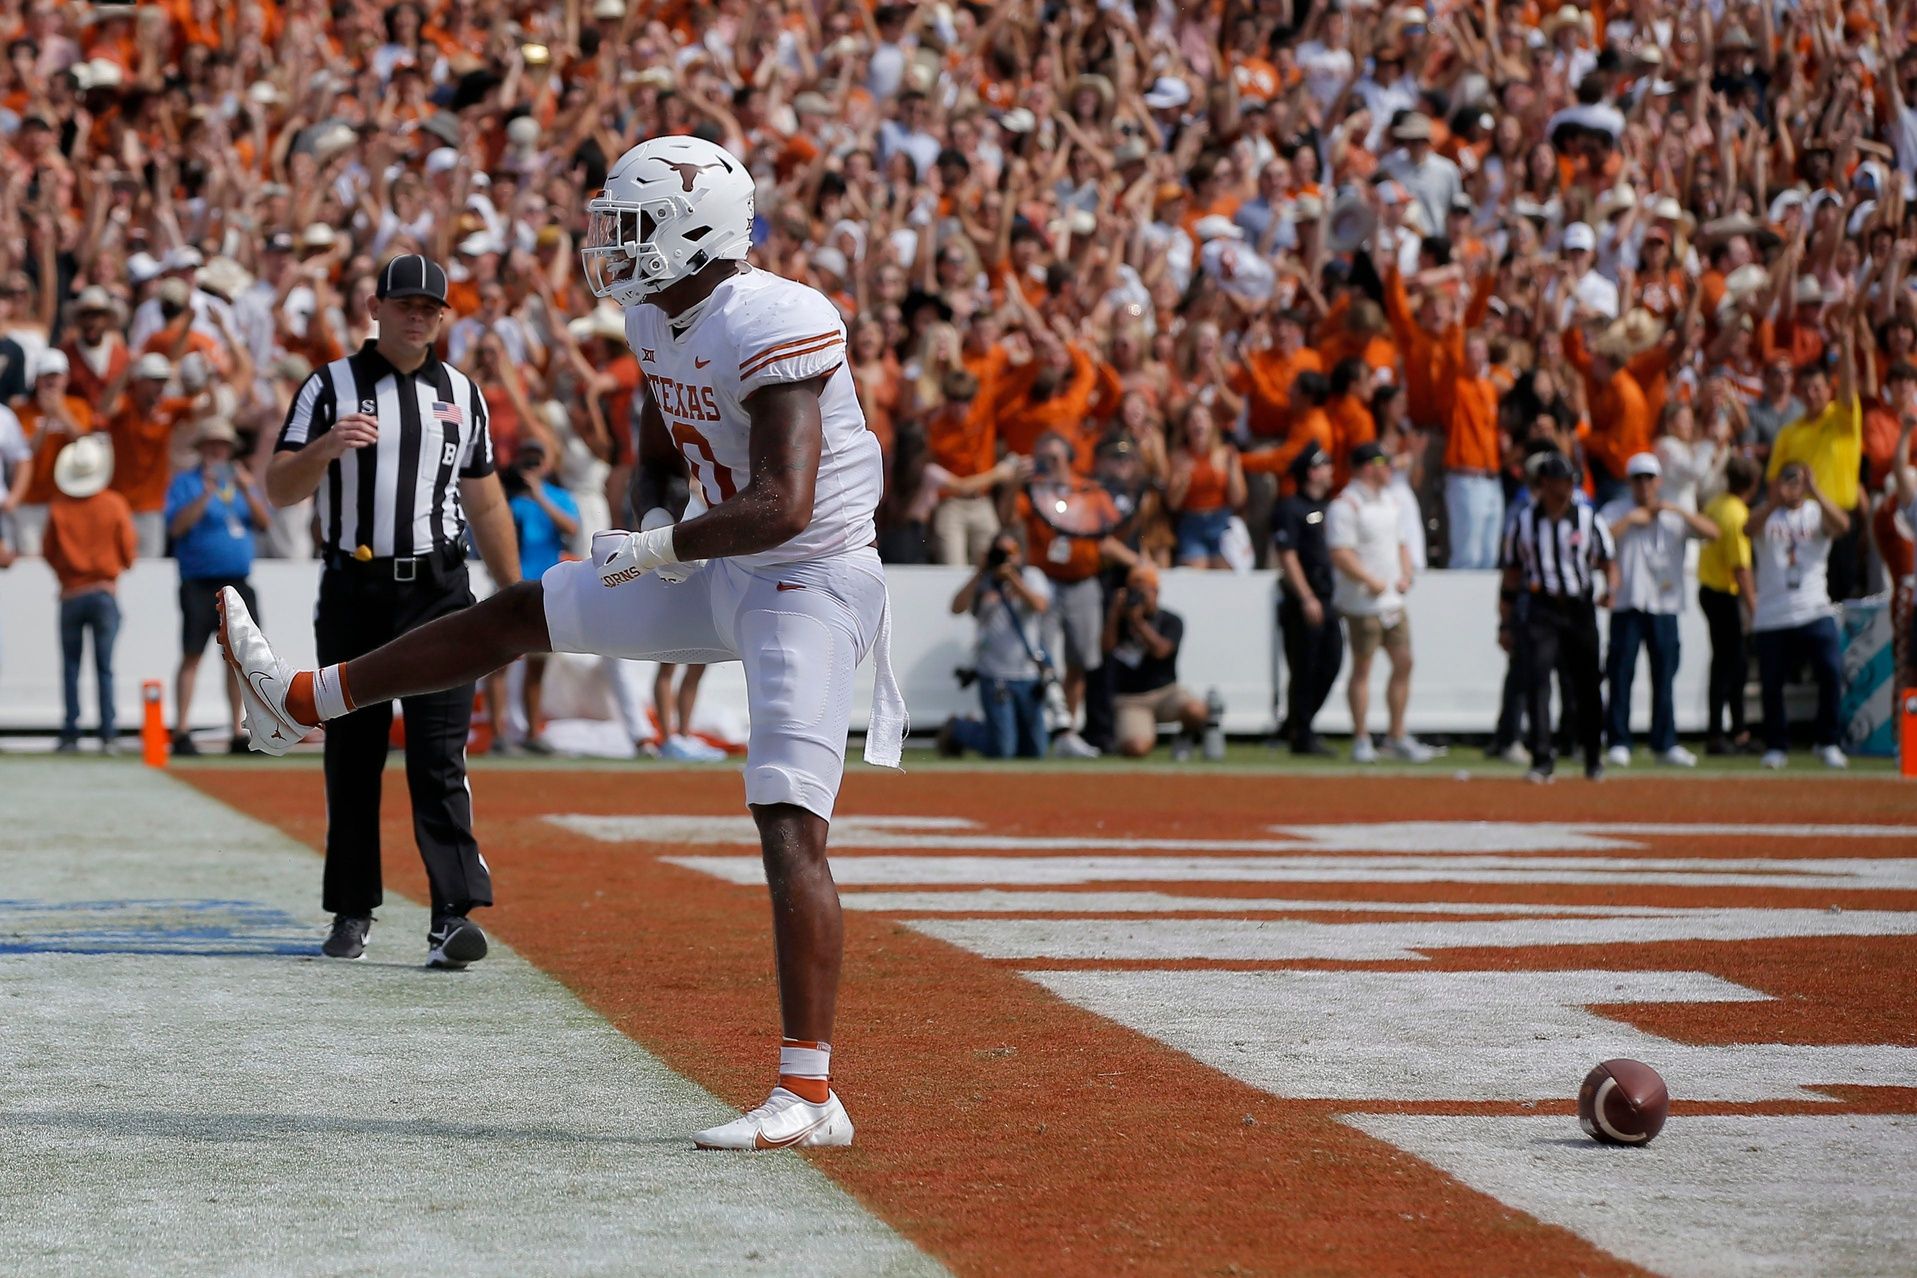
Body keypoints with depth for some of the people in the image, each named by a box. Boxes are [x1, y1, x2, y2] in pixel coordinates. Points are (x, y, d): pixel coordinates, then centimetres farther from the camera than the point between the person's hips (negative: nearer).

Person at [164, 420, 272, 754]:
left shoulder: (242, 481, 18)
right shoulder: (185, 483, 6)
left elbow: (264, 523, 7)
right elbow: (176, 526, -8)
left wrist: (247, 492, -8)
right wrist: (207, 493, -15)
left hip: (238, 583, 4)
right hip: (199, 584, -4)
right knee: (192, 655, -7)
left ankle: (237, 734, 5)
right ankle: (181, 733, -7)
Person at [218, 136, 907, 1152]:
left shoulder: (772, 328, -25)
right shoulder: (661, 320, 4)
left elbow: (784, 507, -34)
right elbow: (656, 457, 22)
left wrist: (654, 550, -23)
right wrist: (651, 521, -1)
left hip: (807, 584, -9)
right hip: (726, 575, 9)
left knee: (788, 829, -15)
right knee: (520, 613, 17)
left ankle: (808, 1094, -16)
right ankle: (307, 700, 34)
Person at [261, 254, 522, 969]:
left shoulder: (462, 395, 13)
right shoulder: (330, 387, 3)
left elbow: (486, 505, 18)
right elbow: (280, 490, -4)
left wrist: (515, 596, 15)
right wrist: (326, 446, -23)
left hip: (439, 591, 1)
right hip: (354, 590, -1)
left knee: (440, 756, -8)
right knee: (352, 755, 5)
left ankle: (453, 916, -16)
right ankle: (353, 911, 15)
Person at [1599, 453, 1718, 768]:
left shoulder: (1674, 515, 11)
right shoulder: (1616, 512, 4)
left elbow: (1712, 531, -3)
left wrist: (1677, 510, -10)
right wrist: (1630, 519, -14)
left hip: (1665, 605, 2)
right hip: (1627, 605, -2)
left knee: (1665, 674, 4)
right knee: (1621, 673, -5)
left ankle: (1665, 743, 11)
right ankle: (1619, 743, -1)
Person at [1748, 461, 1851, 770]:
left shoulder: (1816, 513, 7)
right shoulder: (1768, 515, 6)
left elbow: (1841, 524, -15)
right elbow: (1751, 525, -18)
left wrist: (1815, 492, -28)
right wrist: (1773, 502, -38)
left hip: (1815, 612, 0)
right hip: (1772, 616, 0)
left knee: (1831, 672, -15)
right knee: (1771, 683, 3)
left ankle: (1828, 744, -1)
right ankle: (1776, 747, 20)